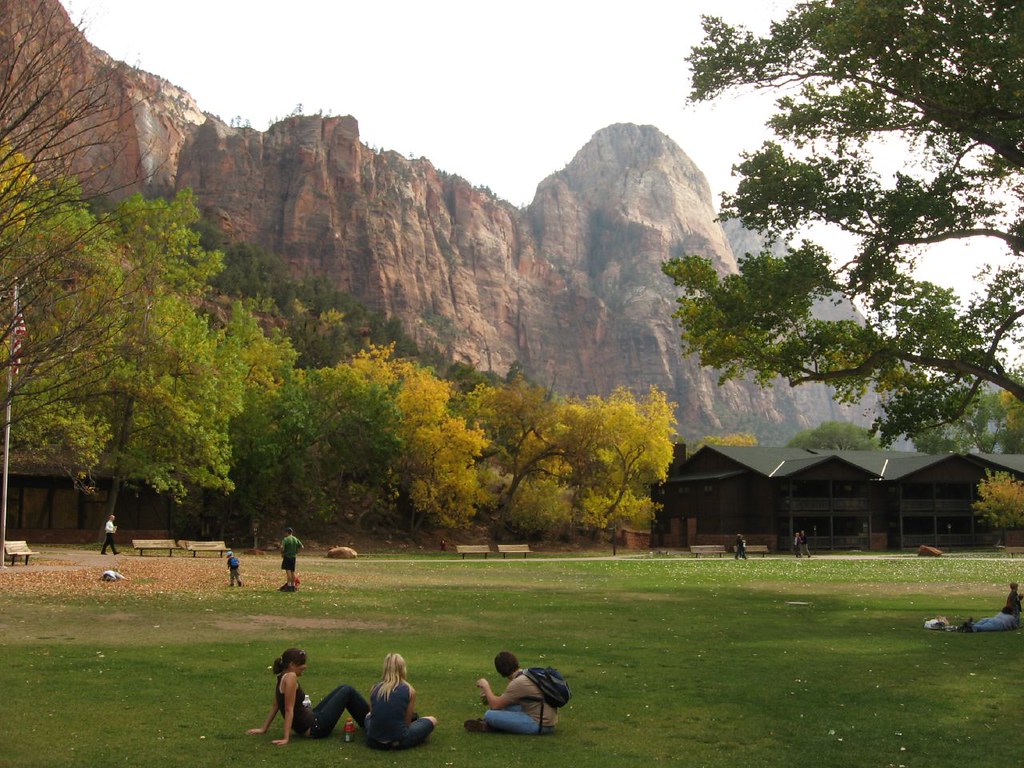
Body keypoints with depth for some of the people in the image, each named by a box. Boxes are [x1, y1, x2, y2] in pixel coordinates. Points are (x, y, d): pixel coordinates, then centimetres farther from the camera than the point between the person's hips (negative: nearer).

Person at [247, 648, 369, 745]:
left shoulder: (282, 678, 5)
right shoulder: (290, 677, -22)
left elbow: (275, 706, 11)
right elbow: (289, 710, -24)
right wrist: (286, 738, -24)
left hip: (310, 719, 9)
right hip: (315, 728, -9)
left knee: (342, 689, 17)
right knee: (348, 691, -2)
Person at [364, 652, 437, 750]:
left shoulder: (375, 688, 5)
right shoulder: (409, 690, -4)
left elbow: (373, 714, 14)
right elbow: (407, 721, 1)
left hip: (374, 741, 4)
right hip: (398, 742, -4)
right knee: (432, 720, 19)